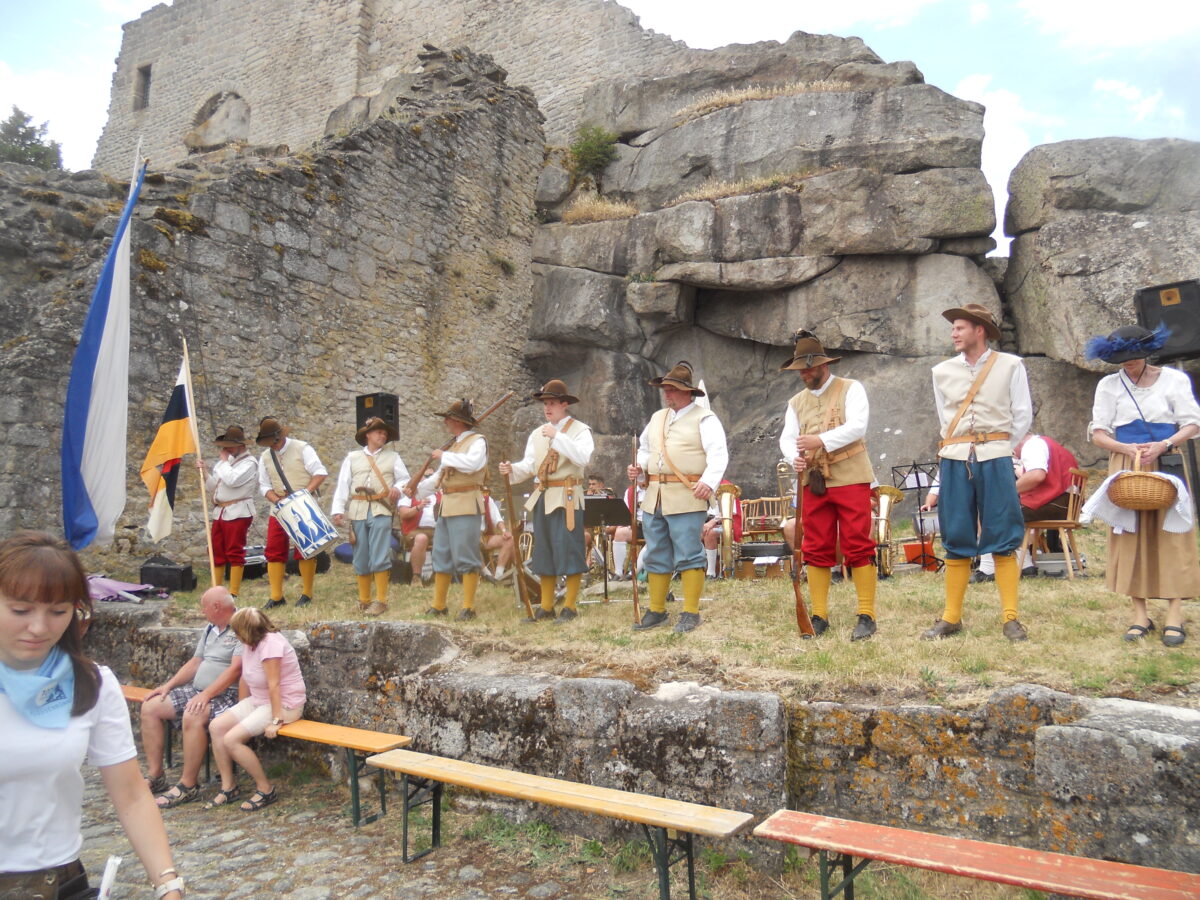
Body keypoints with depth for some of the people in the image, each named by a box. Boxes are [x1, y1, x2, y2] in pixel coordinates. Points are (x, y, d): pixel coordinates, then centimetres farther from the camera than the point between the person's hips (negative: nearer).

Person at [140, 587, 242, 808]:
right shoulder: (210, 629, 17)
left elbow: (236, 669, -22)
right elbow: (195, 662, 22)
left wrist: (206, 695, -26)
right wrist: (169, 685, 10)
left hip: (226, 694, -10)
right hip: (197, 690, 10)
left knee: (192, 717, -34)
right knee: (150, 707, 0)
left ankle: (188, 786, -19)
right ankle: (155, 775, 6)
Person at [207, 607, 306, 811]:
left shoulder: (271, 643, -23)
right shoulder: (250, 644, 5)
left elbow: (274, 684, -25)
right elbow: (245, 677, 9)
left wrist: (276, 720, -25)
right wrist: (240, 710, 3)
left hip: (284, 704, -9)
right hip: (258, 700, 9)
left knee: (231, 739, -18)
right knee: (216, 726, -2)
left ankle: (265, 789, -3)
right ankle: (228, 786, 9)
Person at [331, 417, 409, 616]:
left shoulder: (393, 457, 14)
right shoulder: (352, 457, 16)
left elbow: (405, 478, 12)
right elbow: (343, 485, 10)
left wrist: (397, 488, -11)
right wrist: (338, 510, 0)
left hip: (381, 511, -2)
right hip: (358, 512, 2)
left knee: (379, 557, -9)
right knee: (361, 558, 6)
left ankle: (381, 601, -3)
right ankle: (363, 600, 16)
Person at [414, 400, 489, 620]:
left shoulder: (477, 441, -5)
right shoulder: (454, 444, 21)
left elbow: (472, 463, -26)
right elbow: (440, 476, 25)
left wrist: (444, 456, -15)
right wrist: (419, 489, 15)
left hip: (466, 506, -9)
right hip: (447, 507, 9)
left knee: (466, 557, -7)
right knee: (441, 555, 12)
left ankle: (468, 607, 0)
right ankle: (438, 605, 21)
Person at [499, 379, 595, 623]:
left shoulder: (580, 430, -3)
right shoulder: (537, 434, 16)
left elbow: (583, 458, -20)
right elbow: (529, 465, 12)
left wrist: (557, 437, -21)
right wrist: (512, 469, -9)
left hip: (568, 498, -6)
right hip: (543, 498, 7)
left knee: (570, 550, -5)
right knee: (543, 550, 11)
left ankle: (570, 607, 6)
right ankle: (546, 607, 21)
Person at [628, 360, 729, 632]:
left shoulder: (704, 419, -3)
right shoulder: (657, 418, 19)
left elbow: (718, 454, -12)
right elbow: (645, 449, 28)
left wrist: (709, 481, -26)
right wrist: (639, 468, 8)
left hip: (687, 498, -7)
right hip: (654, 497, 7)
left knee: (688, 556, -3)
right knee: (656, 556, 12)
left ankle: (691, 613, 6)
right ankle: (656, 610, 22)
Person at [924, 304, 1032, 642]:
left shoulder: (1010, 366, 4)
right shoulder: (942, 372, 11)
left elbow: (1023, 416, 6)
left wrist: (998, 450, 8)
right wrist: (963, 450, 13)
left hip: (995, 459, -2)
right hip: (954, 461, 2)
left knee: (1003, 538, -1)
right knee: (956, 539, 4)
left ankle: (1011, 618, 6)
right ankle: (951, 617, 11)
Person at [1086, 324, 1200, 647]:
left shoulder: (1174, 379, 3)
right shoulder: (1109, 385, 6)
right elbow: (1099, 433, 5)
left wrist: (1163, 445, -17)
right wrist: (1128, 449, -13)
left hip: (1168, 465, -1)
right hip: (1126, 468, 1)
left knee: (1172, 536, -4)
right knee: (1131, 536, -1)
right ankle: (1140, 615, 5)